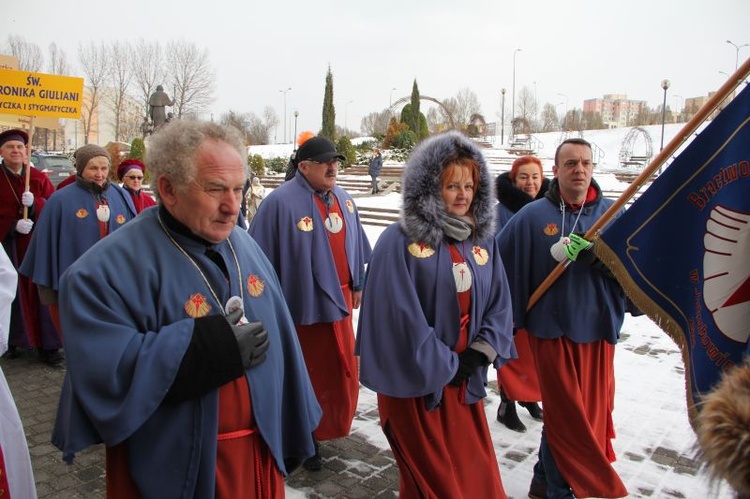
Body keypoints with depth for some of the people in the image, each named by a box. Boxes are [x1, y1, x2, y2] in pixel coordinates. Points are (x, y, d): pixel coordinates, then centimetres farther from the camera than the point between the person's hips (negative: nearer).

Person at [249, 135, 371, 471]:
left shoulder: (344, 200, 8)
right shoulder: (281, 201, -15)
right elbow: (263, 256, -14)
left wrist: (358, 285, 19)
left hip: (339, 302, 7)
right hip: (301, 305, -7)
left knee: (342, 371, 15)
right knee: (306, 375, 9)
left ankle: (327, 427, 40)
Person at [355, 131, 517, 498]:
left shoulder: (483, 240, 5)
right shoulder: (399, 242, -14)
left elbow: (499, 305, 7)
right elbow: (402, 316, -18)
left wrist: (480, 353, -7)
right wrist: (445, 367, -12)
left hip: (466, 383, 6)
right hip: (417, 383, -5)